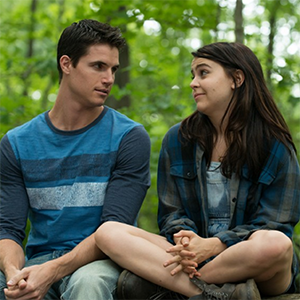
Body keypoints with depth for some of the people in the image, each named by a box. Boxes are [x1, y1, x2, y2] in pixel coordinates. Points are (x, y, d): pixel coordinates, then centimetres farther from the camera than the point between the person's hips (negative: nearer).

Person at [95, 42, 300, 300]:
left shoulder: (275, 145, 0)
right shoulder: (177, 139, 11)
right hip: (192, 259, 3)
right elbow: (171, 212, 10)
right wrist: (184, 241, -15)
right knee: (108, 232, -19)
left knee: (276, 244, -39)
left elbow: (273, 227, -4)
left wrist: (211, 245, -19)